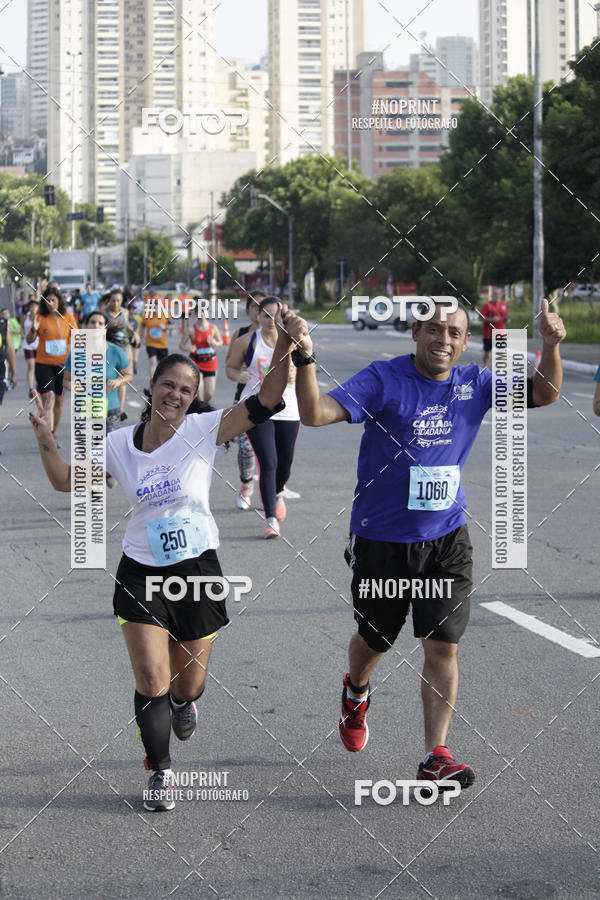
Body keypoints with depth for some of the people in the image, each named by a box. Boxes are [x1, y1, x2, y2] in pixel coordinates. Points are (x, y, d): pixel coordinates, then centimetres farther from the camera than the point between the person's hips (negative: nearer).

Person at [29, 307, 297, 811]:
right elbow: (66, 481, 7)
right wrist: (46, 441, -10)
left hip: (198, 570, -1)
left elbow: (266, 402, -18)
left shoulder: (204, 431, -8)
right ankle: (160, 772, 15)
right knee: (151, 680, -5)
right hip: (141, 574, 1)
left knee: (186, 683, 10)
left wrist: (285, 345, -31)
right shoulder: (119, 444, -1)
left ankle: (187, 698, 49)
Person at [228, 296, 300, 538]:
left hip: (287, 410, 2)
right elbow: (232, 367, 10)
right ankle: (271, 519, -9)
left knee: (285, 464, 13)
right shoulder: (247, 342, -2)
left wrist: (295, 375, -11)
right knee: (268, 463, -14)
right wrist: (240, 375, -13)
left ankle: (277, 494, 48)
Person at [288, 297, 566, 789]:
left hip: (447, 540, 2)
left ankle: (436, 758, -2)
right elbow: (315, 413, -24)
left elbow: (544, 394, 7)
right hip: (380, 540, -2)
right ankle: (356, 692, 51)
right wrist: (305, 357, -41)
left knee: (443, 646, -7)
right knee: (374, 640, 17)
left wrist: (550, 347, -12)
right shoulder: (383, 379, -14)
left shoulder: (475, 383, -1)